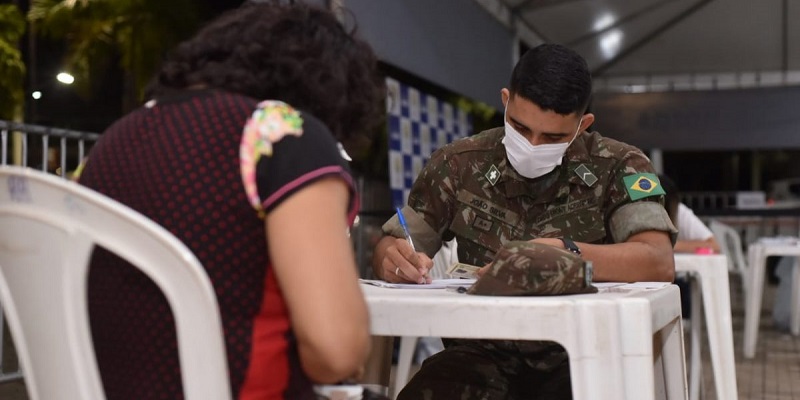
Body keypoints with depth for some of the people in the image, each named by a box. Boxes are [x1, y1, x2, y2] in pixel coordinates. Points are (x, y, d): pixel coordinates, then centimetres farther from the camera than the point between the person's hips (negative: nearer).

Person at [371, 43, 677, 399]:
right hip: (483, 355, 0)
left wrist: (565, 252, -30)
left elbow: (659, 263, -15)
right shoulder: (459, 165, 2)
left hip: (579, 358, 0)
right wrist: (394, 259, -18)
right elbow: (386, 249, 6)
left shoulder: (618, 168, -2)